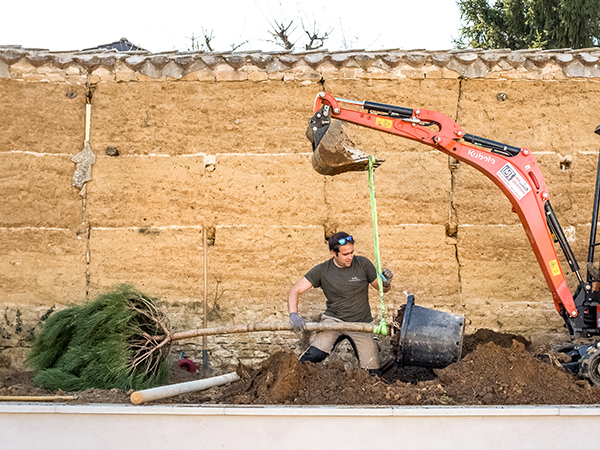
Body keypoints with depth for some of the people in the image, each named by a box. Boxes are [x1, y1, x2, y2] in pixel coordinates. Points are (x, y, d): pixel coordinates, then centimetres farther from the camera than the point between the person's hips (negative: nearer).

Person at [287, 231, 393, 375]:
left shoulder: (363, 264, -3)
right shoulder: (322, 270, -5)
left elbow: (382, 289, 7)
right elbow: (295, 290, -6)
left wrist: (386, 282, -18)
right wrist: (293, 314, -23)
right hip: (333, 319, -1)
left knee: (372, 373, -7)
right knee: (315, 354, -28)